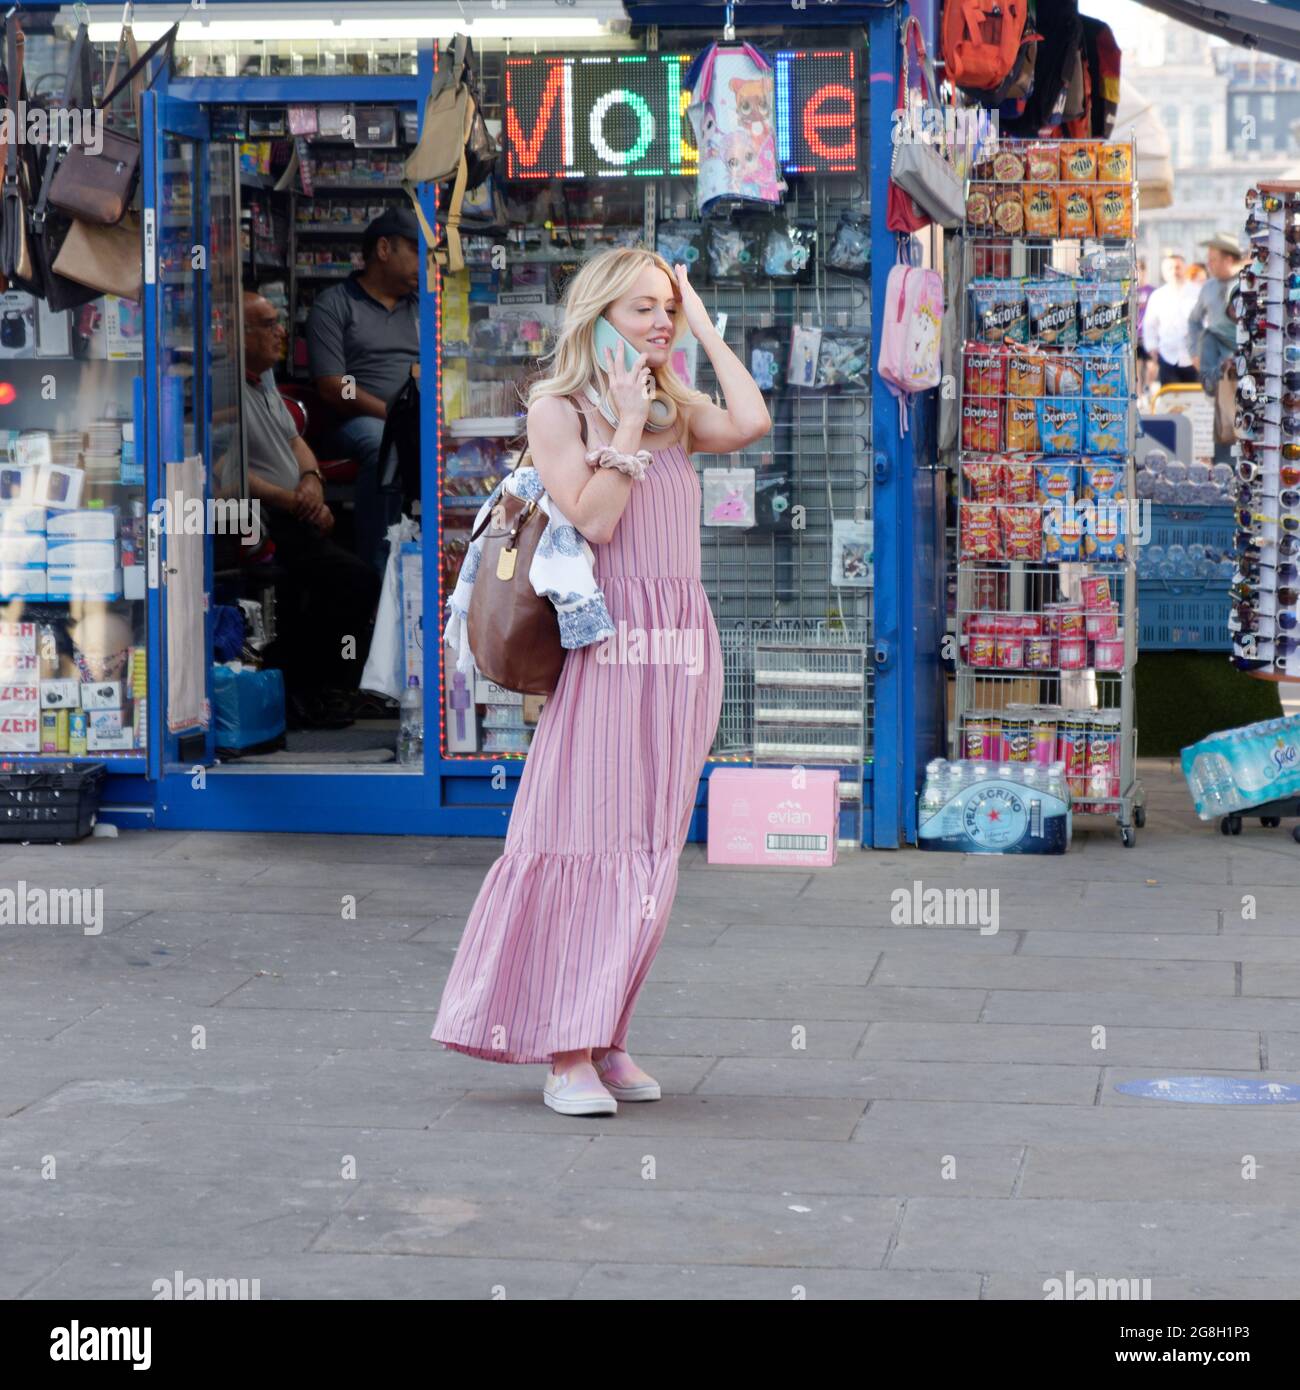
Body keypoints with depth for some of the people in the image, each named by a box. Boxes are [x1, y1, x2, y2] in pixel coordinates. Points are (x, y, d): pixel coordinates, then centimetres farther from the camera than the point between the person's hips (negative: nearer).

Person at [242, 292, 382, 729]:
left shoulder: (264, 381, 20)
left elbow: (295, 441, 26)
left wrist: (311, 479, 4)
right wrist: (294, 501, -16)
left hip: (294, 519, 10)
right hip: (264, 528, -10)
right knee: (357, 581, -20)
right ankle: (302, 692, -8)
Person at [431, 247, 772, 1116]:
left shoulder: (677, 411, 15)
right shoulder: (558, 409, 1)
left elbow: (751, 425, -5)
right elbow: (592, 519, -11)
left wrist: (706, 327, 3)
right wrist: (628, 427, -8)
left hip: (683, 650, 6)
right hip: (607, 641, -6)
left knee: (649, 849, 6)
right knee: (586, 839, -6)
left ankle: (603, 1037, 13)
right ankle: (565, 1053, -3)